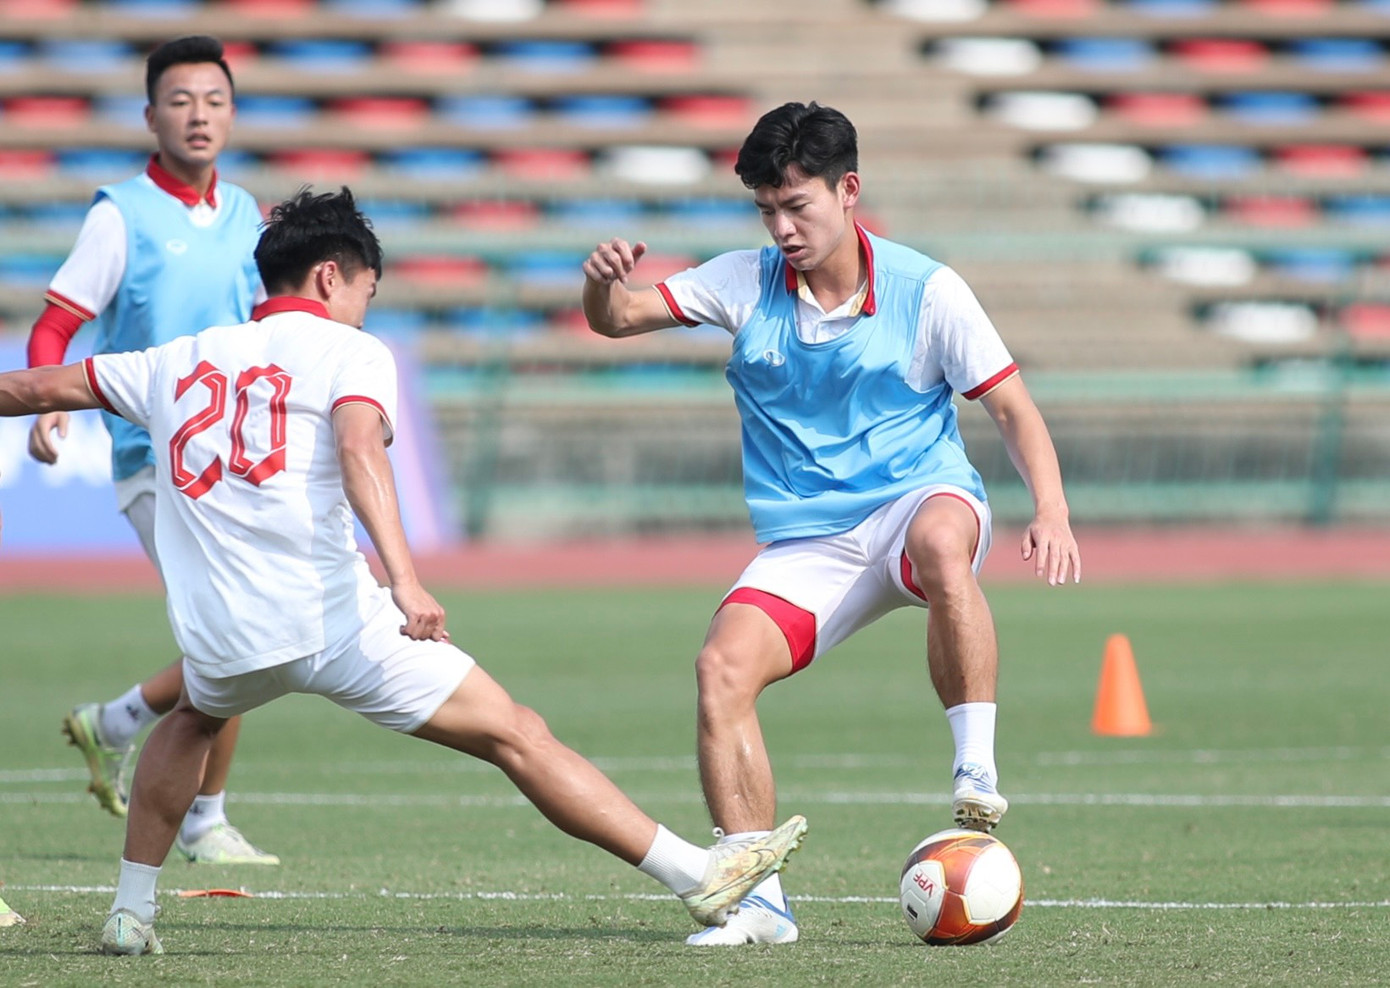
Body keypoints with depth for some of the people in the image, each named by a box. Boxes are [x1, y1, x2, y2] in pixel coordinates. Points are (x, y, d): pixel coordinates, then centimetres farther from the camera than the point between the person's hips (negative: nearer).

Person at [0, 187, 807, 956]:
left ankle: (132, 910, 36)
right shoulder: (350, 352, 5)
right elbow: (359, 449, -16)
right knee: (518, 735, -2)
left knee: (194, 718, 39)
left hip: (219, 633, 5)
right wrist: (405, 580, -28)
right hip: (333, 619, -5)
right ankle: (698, 877, -5)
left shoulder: (178, 362, 19)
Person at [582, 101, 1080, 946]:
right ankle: (761, 900, -16)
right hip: (806, 542, 3)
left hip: (919, 497, -3)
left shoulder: (926, 291, -4)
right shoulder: (746, 284, 5)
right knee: (723, 667, -22)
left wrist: (1051, 512, -21)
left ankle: (977, 766, -31)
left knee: (941, 540, -41)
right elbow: (619, 319, 4)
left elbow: (1013, 407, -4)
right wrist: (606, 283, -21)